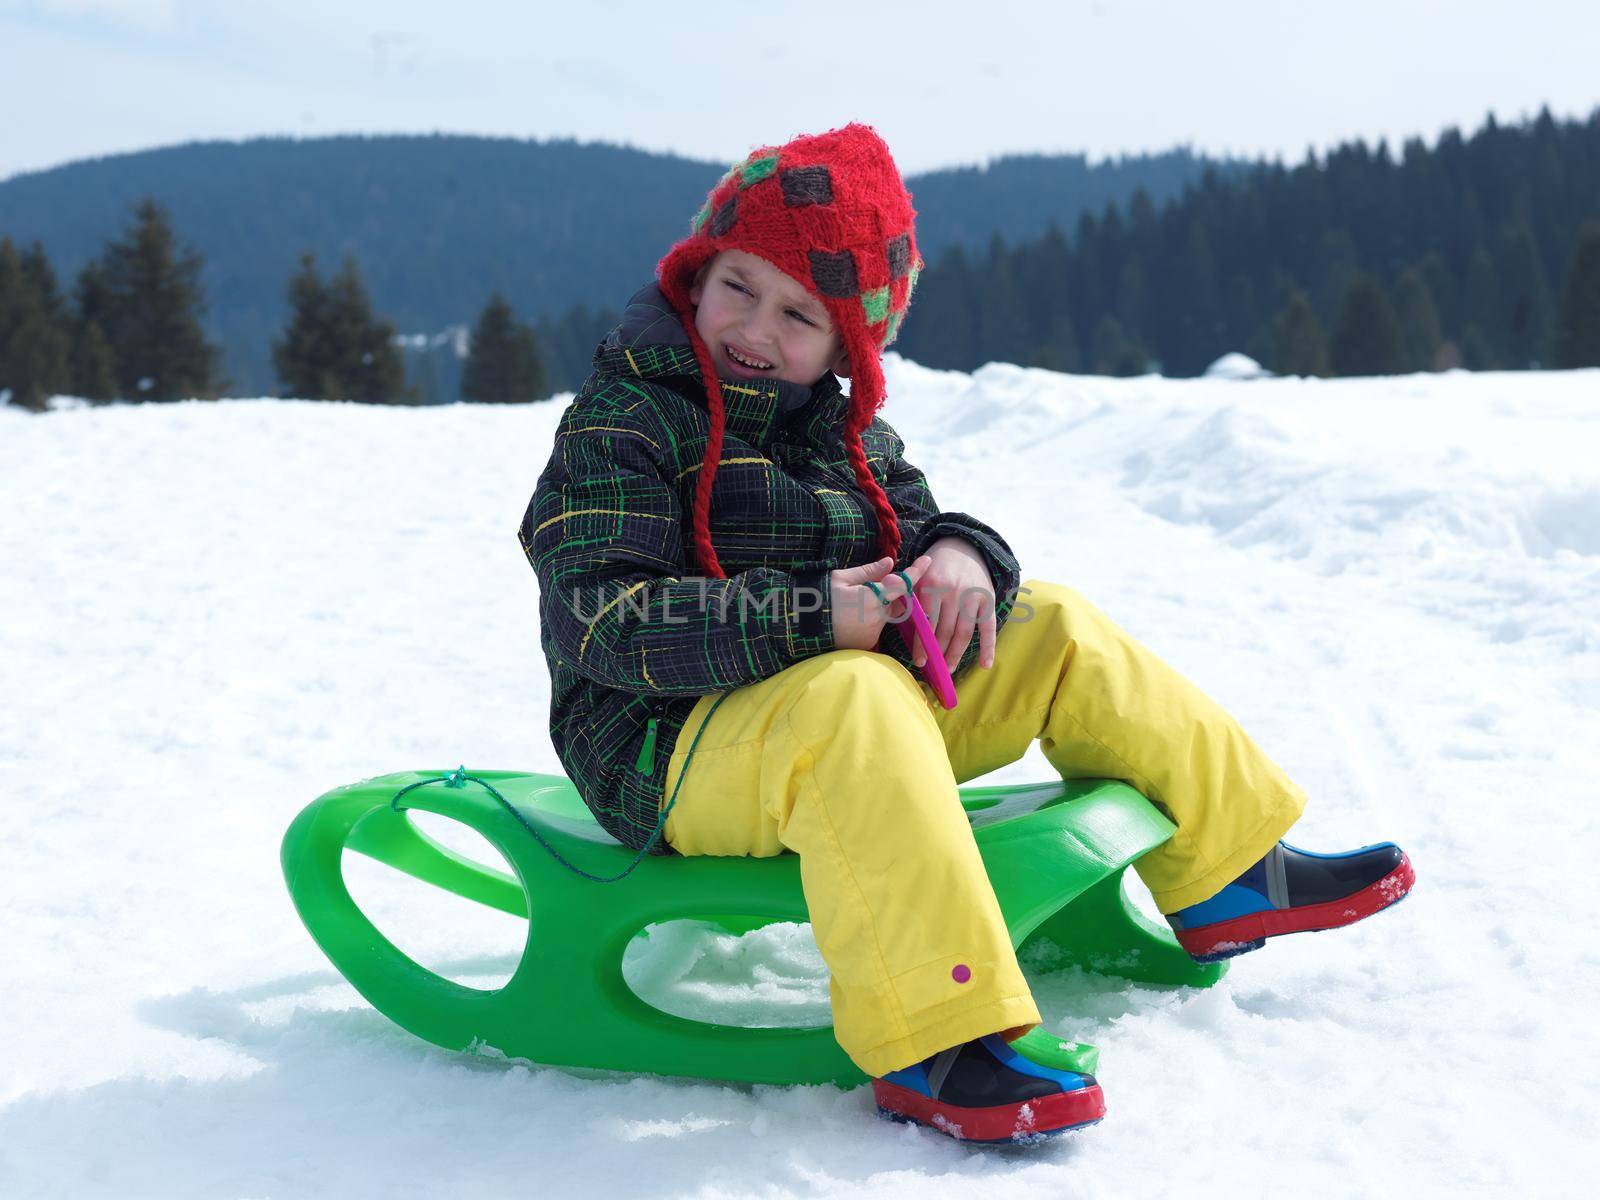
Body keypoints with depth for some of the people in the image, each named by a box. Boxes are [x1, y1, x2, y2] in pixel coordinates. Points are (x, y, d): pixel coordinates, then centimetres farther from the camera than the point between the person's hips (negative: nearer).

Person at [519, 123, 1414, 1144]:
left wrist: (960, 557, -12)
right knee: (851, 698, -38)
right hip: (676, 751, -8)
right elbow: (600, 625, -20)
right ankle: (930, 1043, -44)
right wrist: (809, 619, -27)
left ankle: (1229, 873, 10)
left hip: (849, 707, 8)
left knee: (1052, 630, 1)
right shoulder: (620, 426, -10)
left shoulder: (848, 429, 13)